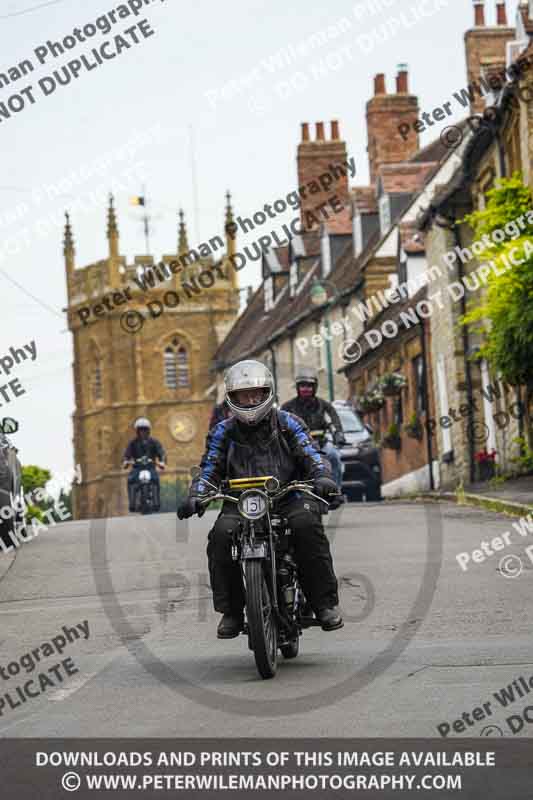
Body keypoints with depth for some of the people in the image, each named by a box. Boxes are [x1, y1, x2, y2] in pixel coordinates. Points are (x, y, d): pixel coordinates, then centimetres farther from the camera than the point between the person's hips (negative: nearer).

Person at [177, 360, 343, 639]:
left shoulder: (287, 423, 10)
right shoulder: (223, 432, 12)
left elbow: (311, 456, 1)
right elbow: (209, 469, 6)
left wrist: (322, 477, -21)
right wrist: (195, 497, -14)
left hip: (288, 498, -1)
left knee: (306, 524, -33)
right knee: (221, 535, -29)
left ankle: (325, 603, -24)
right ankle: (230, 611, -16)